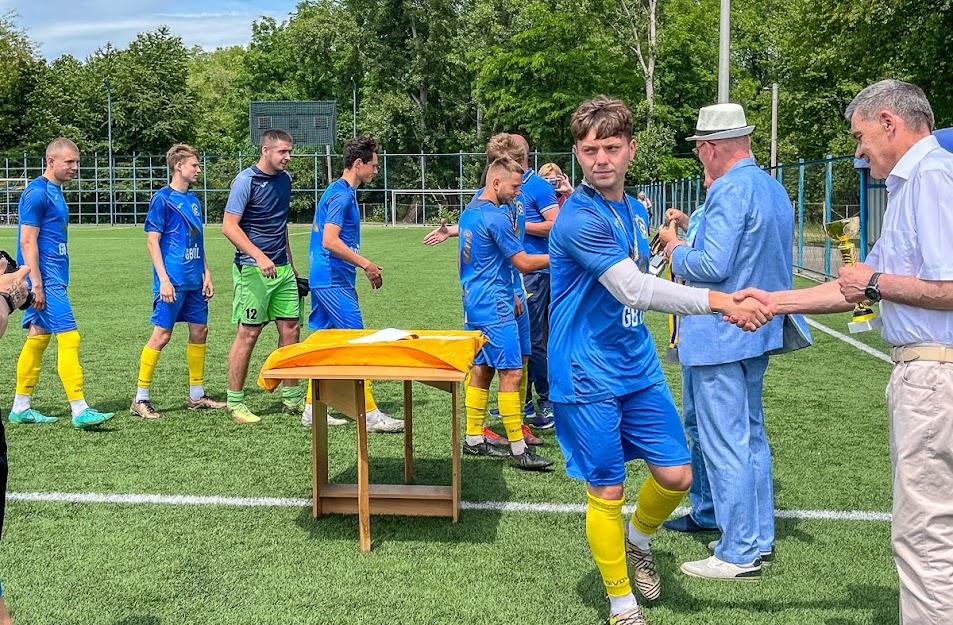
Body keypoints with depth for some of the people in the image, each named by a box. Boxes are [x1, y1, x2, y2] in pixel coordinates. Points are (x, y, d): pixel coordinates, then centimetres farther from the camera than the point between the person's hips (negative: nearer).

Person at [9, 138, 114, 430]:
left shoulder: (54, 191, 16)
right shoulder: (36, 193, -12)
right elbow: (27, 241, -17)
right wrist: (36, 283, -20)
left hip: (53, 279, 10)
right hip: (46, 279, -10)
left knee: (38, 338, 12)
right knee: (68, 337, -12)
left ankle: (20, 408, 19)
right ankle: (80, 411, -11)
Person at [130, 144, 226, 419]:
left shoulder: (193, 200, 15)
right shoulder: (163, 198, -7)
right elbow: (152, 241, -10)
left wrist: (207, 275, 14)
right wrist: (163, 279, -16)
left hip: (195, 281, 8)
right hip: (173, 280, -8)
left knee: (199, 331, 10)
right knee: (161, 334, -6)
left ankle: (196, 396, 20)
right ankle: (140, 399, 3)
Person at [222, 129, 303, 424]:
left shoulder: (284, 178, 12)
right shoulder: (246, 181, -10)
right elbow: (229, 226, -15)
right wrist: (259, 256, -25)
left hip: (282, 269, 7)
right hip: (253, 270, -7)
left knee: (291, 328, 7)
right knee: (248, 333, -4)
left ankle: (291, 397, 17)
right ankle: (235, 402, 6)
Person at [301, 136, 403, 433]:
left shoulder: (341, 192, 17)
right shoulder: (341, 194, -14)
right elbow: (330, 242, -24)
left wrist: (350, 284, 25)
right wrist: (366, 265, -18)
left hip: (326, 280, 10)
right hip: (333, 281, -10)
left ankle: (312, 409, 17)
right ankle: (370, 414, -5)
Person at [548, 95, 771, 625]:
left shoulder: (636, 211, 8)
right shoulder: (579, 219, -19)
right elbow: (635, 289, -28)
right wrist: (720, 301, -33)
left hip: (638, 367, 7)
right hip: (588, 378, -7)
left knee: (676, 475, 7)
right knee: (607, 492, 2)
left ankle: (638, 539, 38)